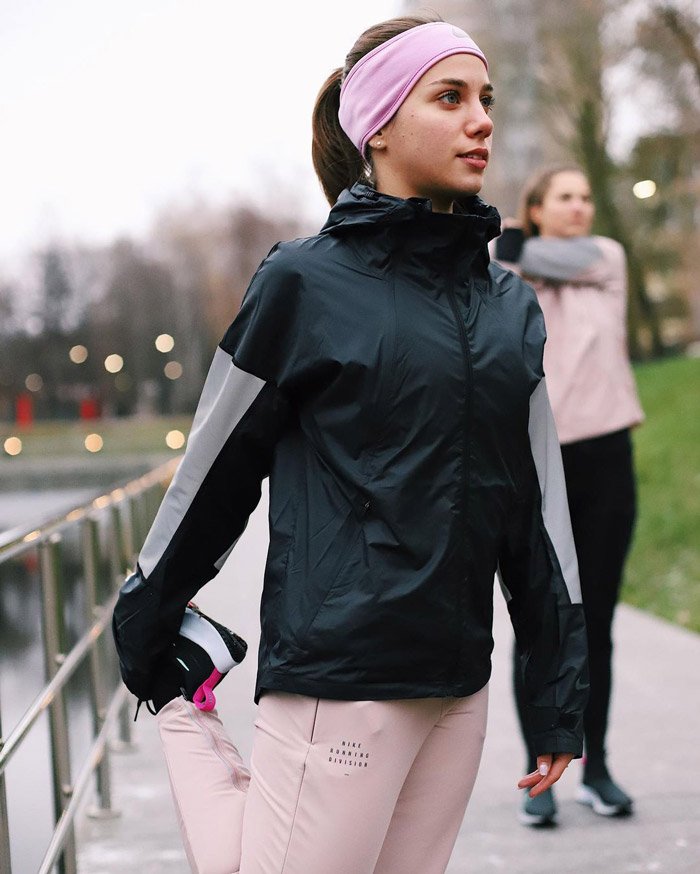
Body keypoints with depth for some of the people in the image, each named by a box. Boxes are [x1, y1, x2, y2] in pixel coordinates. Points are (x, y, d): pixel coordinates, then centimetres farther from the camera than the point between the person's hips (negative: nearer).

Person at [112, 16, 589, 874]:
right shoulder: (306, 284, -5)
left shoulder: (510, 303, 11)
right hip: (338, 676, -5)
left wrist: (558, 688, 11)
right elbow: (215, 467, 2)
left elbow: (537, 499, 12)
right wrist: (145, 620, 10)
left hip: (458, 686, 6)